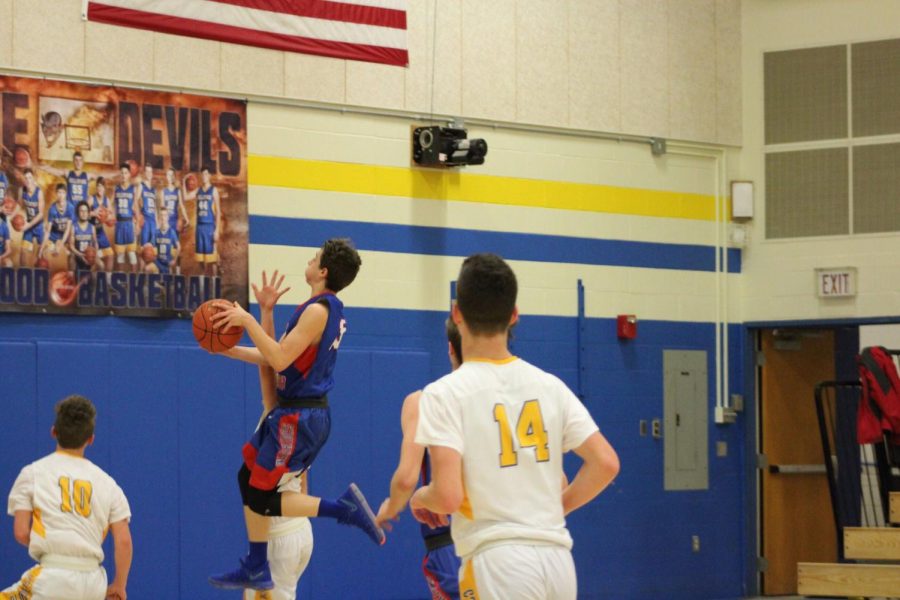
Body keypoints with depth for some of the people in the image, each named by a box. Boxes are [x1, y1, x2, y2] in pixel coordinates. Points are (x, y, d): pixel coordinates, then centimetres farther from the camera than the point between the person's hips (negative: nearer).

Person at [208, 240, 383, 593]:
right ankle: (256, 569, 21)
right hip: (297, 412, 10)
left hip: (300, 418, -10)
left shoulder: (318, 311, -19)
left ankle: (343, 508, -7)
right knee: (249, 479, 16)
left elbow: (280, 359, -24)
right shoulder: (330, 309, 11)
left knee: (260, 499, -3)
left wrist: (248, 321, -21)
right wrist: (229, 350, 13)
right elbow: (275, 358, 16)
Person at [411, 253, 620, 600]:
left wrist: (421, 498, 7)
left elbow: (448, 496, -15)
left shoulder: (445, 393, -7)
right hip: (557, 556, 6)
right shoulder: (549, 385, 8)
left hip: (498, 562, -5)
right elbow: (606, 464, 3)